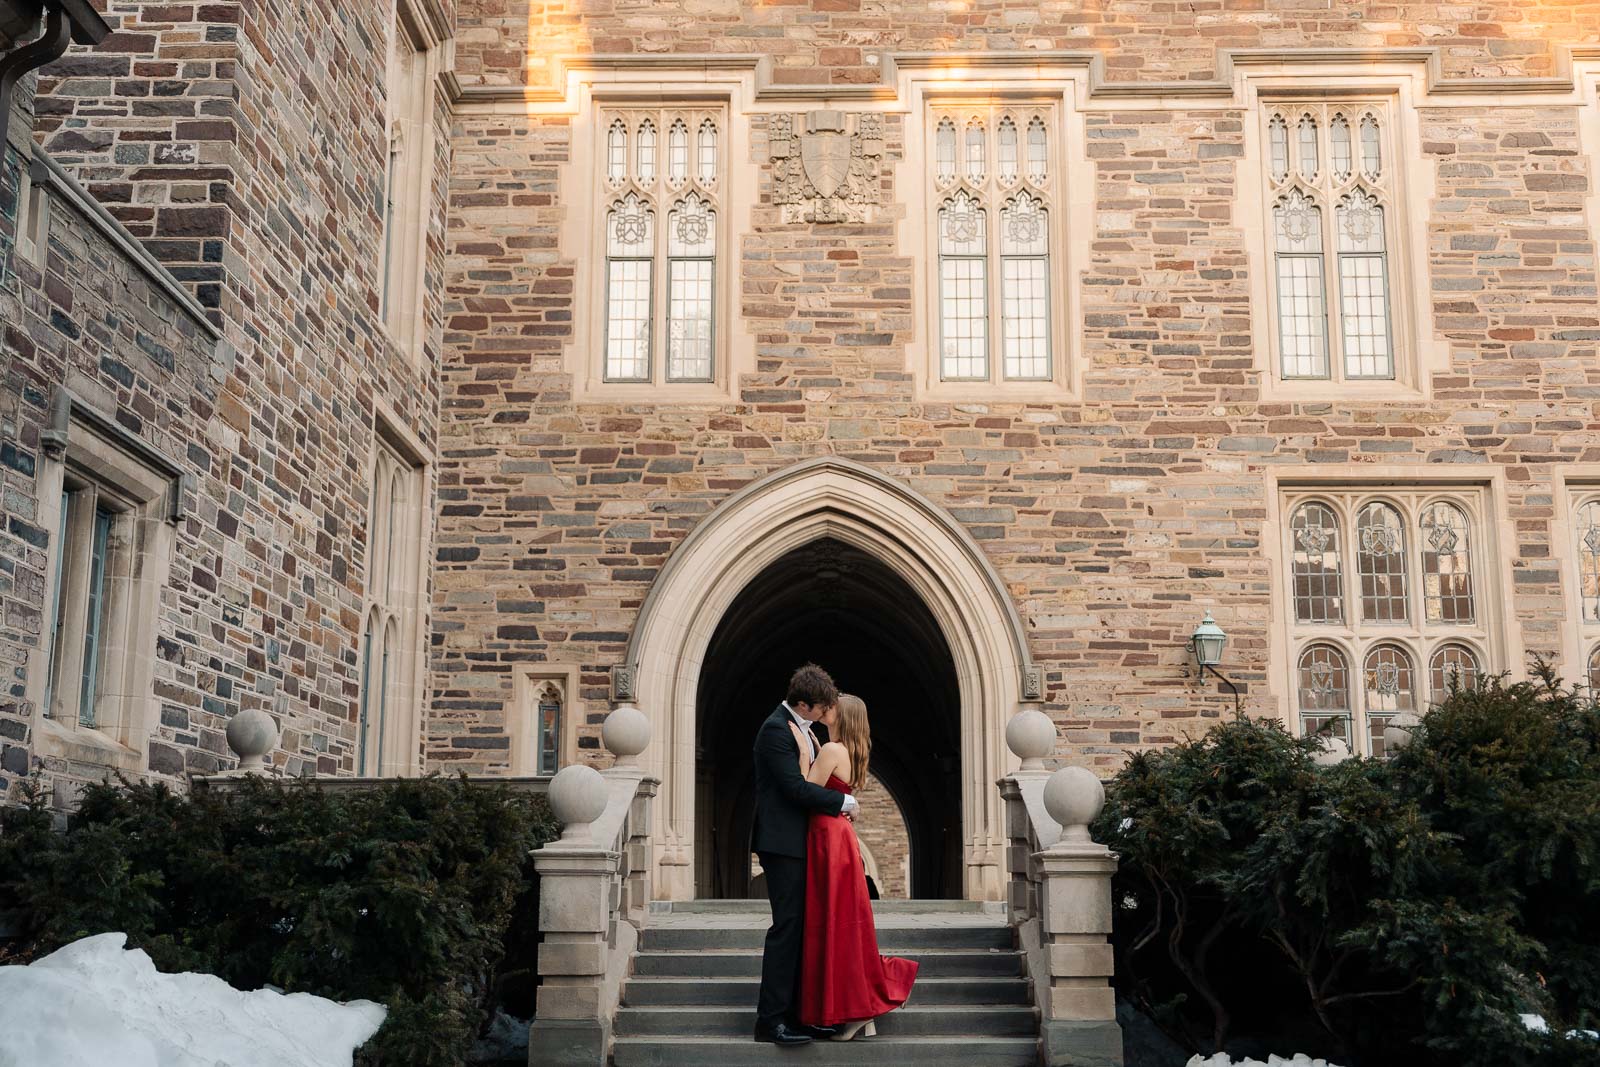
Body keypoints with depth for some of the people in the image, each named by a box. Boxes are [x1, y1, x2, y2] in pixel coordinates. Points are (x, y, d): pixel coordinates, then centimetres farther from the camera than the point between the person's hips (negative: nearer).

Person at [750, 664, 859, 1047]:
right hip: (782, 843, -10)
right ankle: (770, 1019, -6)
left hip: (800, 842, 10)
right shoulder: (776, 729, -16)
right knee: (786, 925, -9)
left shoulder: (801, 728, 14)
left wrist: (835, 804, 4)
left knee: (802, 926, 10)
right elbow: (795, 786, -21)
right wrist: (841, 801, -11)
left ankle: (797, 1012, 14)